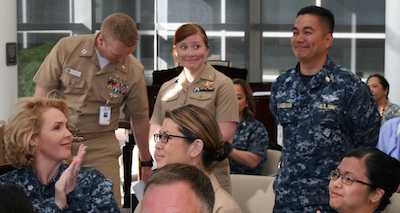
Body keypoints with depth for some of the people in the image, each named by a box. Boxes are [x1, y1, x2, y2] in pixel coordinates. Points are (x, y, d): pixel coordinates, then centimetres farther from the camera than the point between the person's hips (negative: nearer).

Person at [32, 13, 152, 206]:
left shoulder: (134, 71, -6)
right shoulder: (67, 48, -9)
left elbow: (140, 118, 6)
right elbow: (42, 91, -2)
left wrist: (146, 163, 15)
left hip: (100, 145, 0)